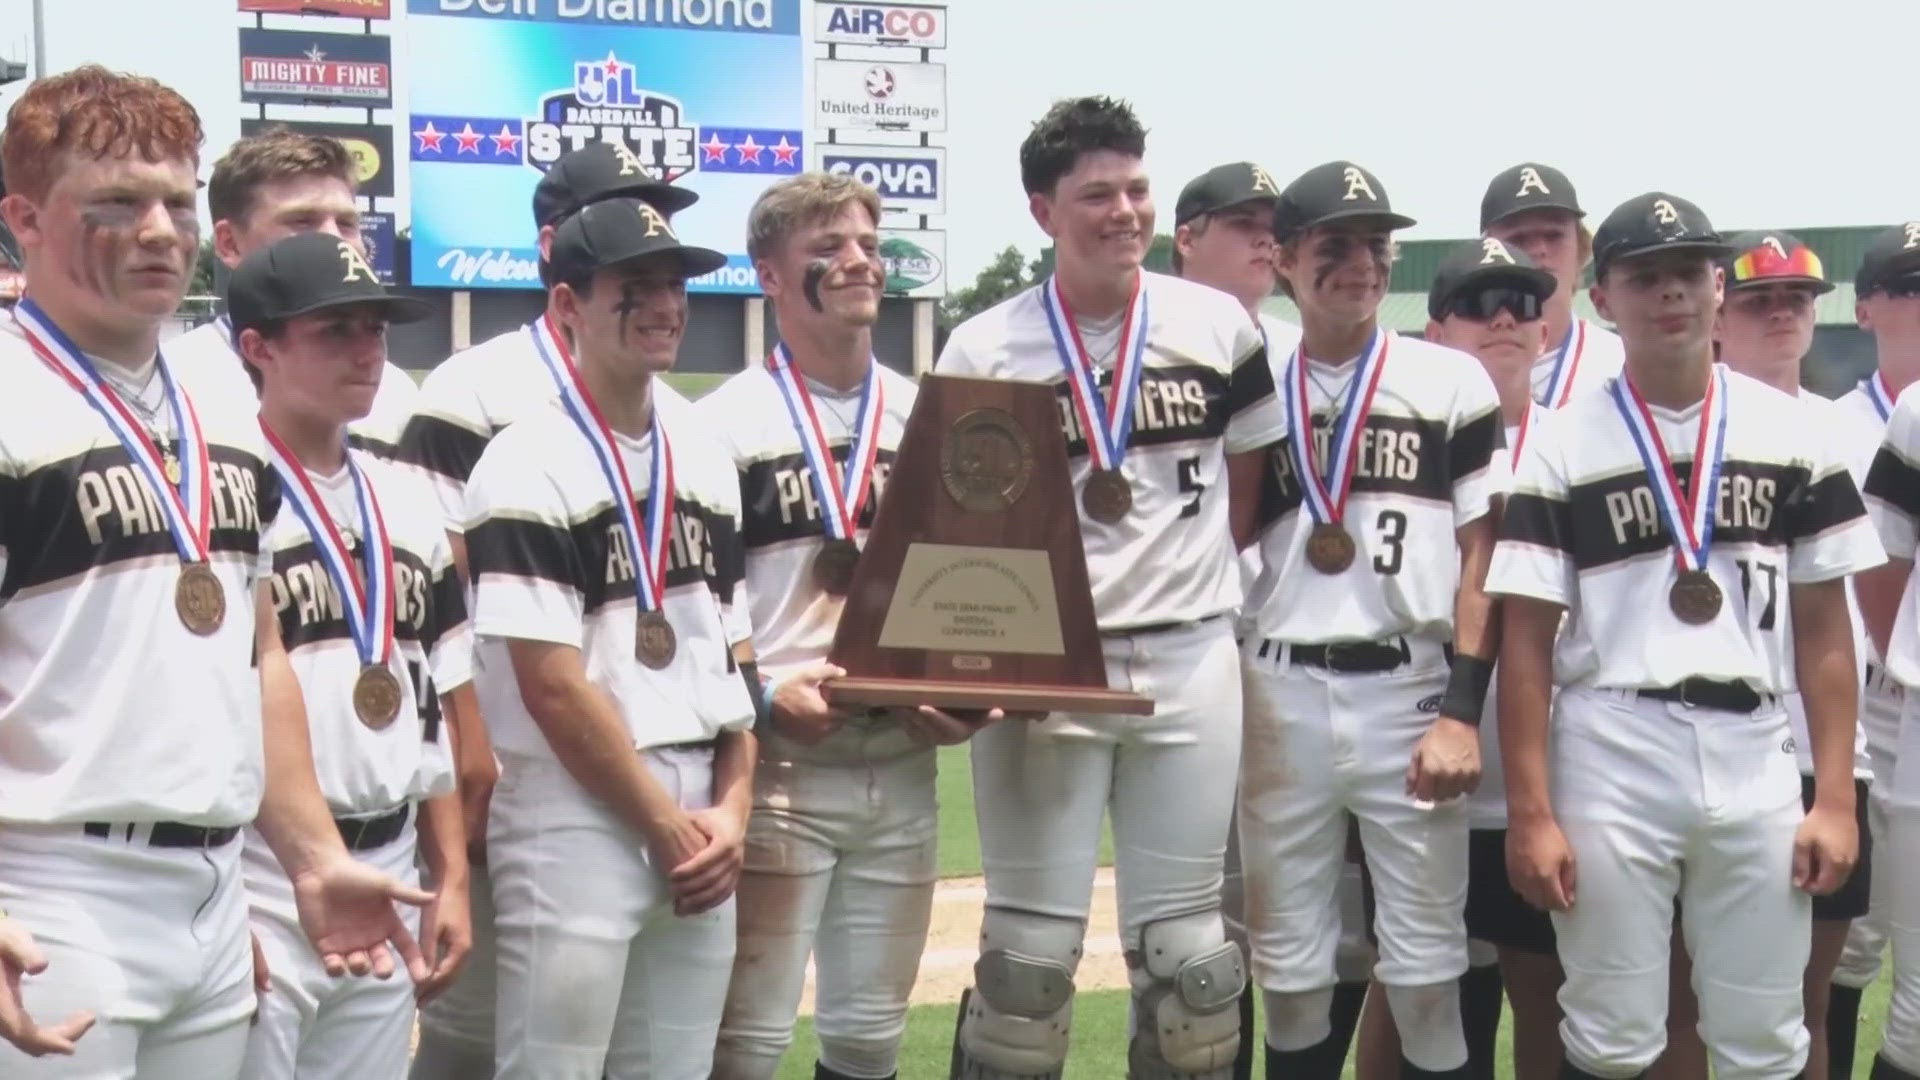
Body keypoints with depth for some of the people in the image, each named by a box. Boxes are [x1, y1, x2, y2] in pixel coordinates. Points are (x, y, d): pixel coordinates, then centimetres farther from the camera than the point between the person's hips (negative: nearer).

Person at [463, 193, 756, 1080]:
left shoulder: (707, 461, 12)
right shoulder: (531, 465, -10)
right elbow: (554, 686, -14)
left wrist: (730, 809, 2)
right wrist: (667, 825, -10)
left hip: (701, 825, 7)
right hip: (575, 816, -7)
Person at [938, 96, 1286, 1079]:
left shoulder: (1217, 326, 3)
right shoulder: (985, 352, -1)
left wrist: (1188, 581, 6)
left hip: (1189, 660, 2)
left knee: (1187, 948, 10)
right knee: (1031, 945, 3)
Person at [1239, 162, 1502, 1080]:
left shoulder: (1451, 384, 3)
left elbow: (1481, 557, 0)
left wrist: (1461, 711, -9)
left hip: (1408, 693, -2)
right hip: (1278, 696, 2)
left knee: (1427, 972, 2)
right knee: (1287, 972, 9)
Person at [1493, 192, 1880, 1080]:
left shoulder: (1789, 433, 6)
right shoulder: (1564, 444, 0)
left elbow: (1824, 630, 7)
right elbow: (1527, 643, -1)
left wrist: (1836, 796, 0)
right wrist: (1530, 812, -7)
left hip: (1755, 757, 2)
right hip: (1610, 758, -2)